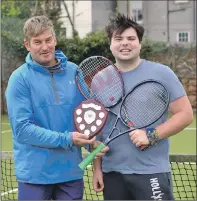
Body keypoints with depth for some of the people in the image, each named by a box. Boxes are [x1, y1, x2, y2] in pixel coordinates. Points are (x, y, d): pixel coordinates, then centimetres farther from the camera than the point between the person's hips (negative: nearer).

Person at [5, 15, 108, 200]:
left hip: (71, 170, 4)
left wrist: (93, 141, -9)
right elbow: (22, 128, -15)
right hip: (35, 173, -3)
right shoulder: (20, 78, -8)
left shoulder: (74, 72, 4)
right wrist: (66, 139, -19)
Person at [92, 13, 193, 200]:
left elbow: (185, 114, -5)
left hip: (151, 172, -3)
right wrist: (97, 168, 8)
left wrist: (152, 136, -16)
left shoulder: (161, 73, -3)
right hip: (112, 173, 4)